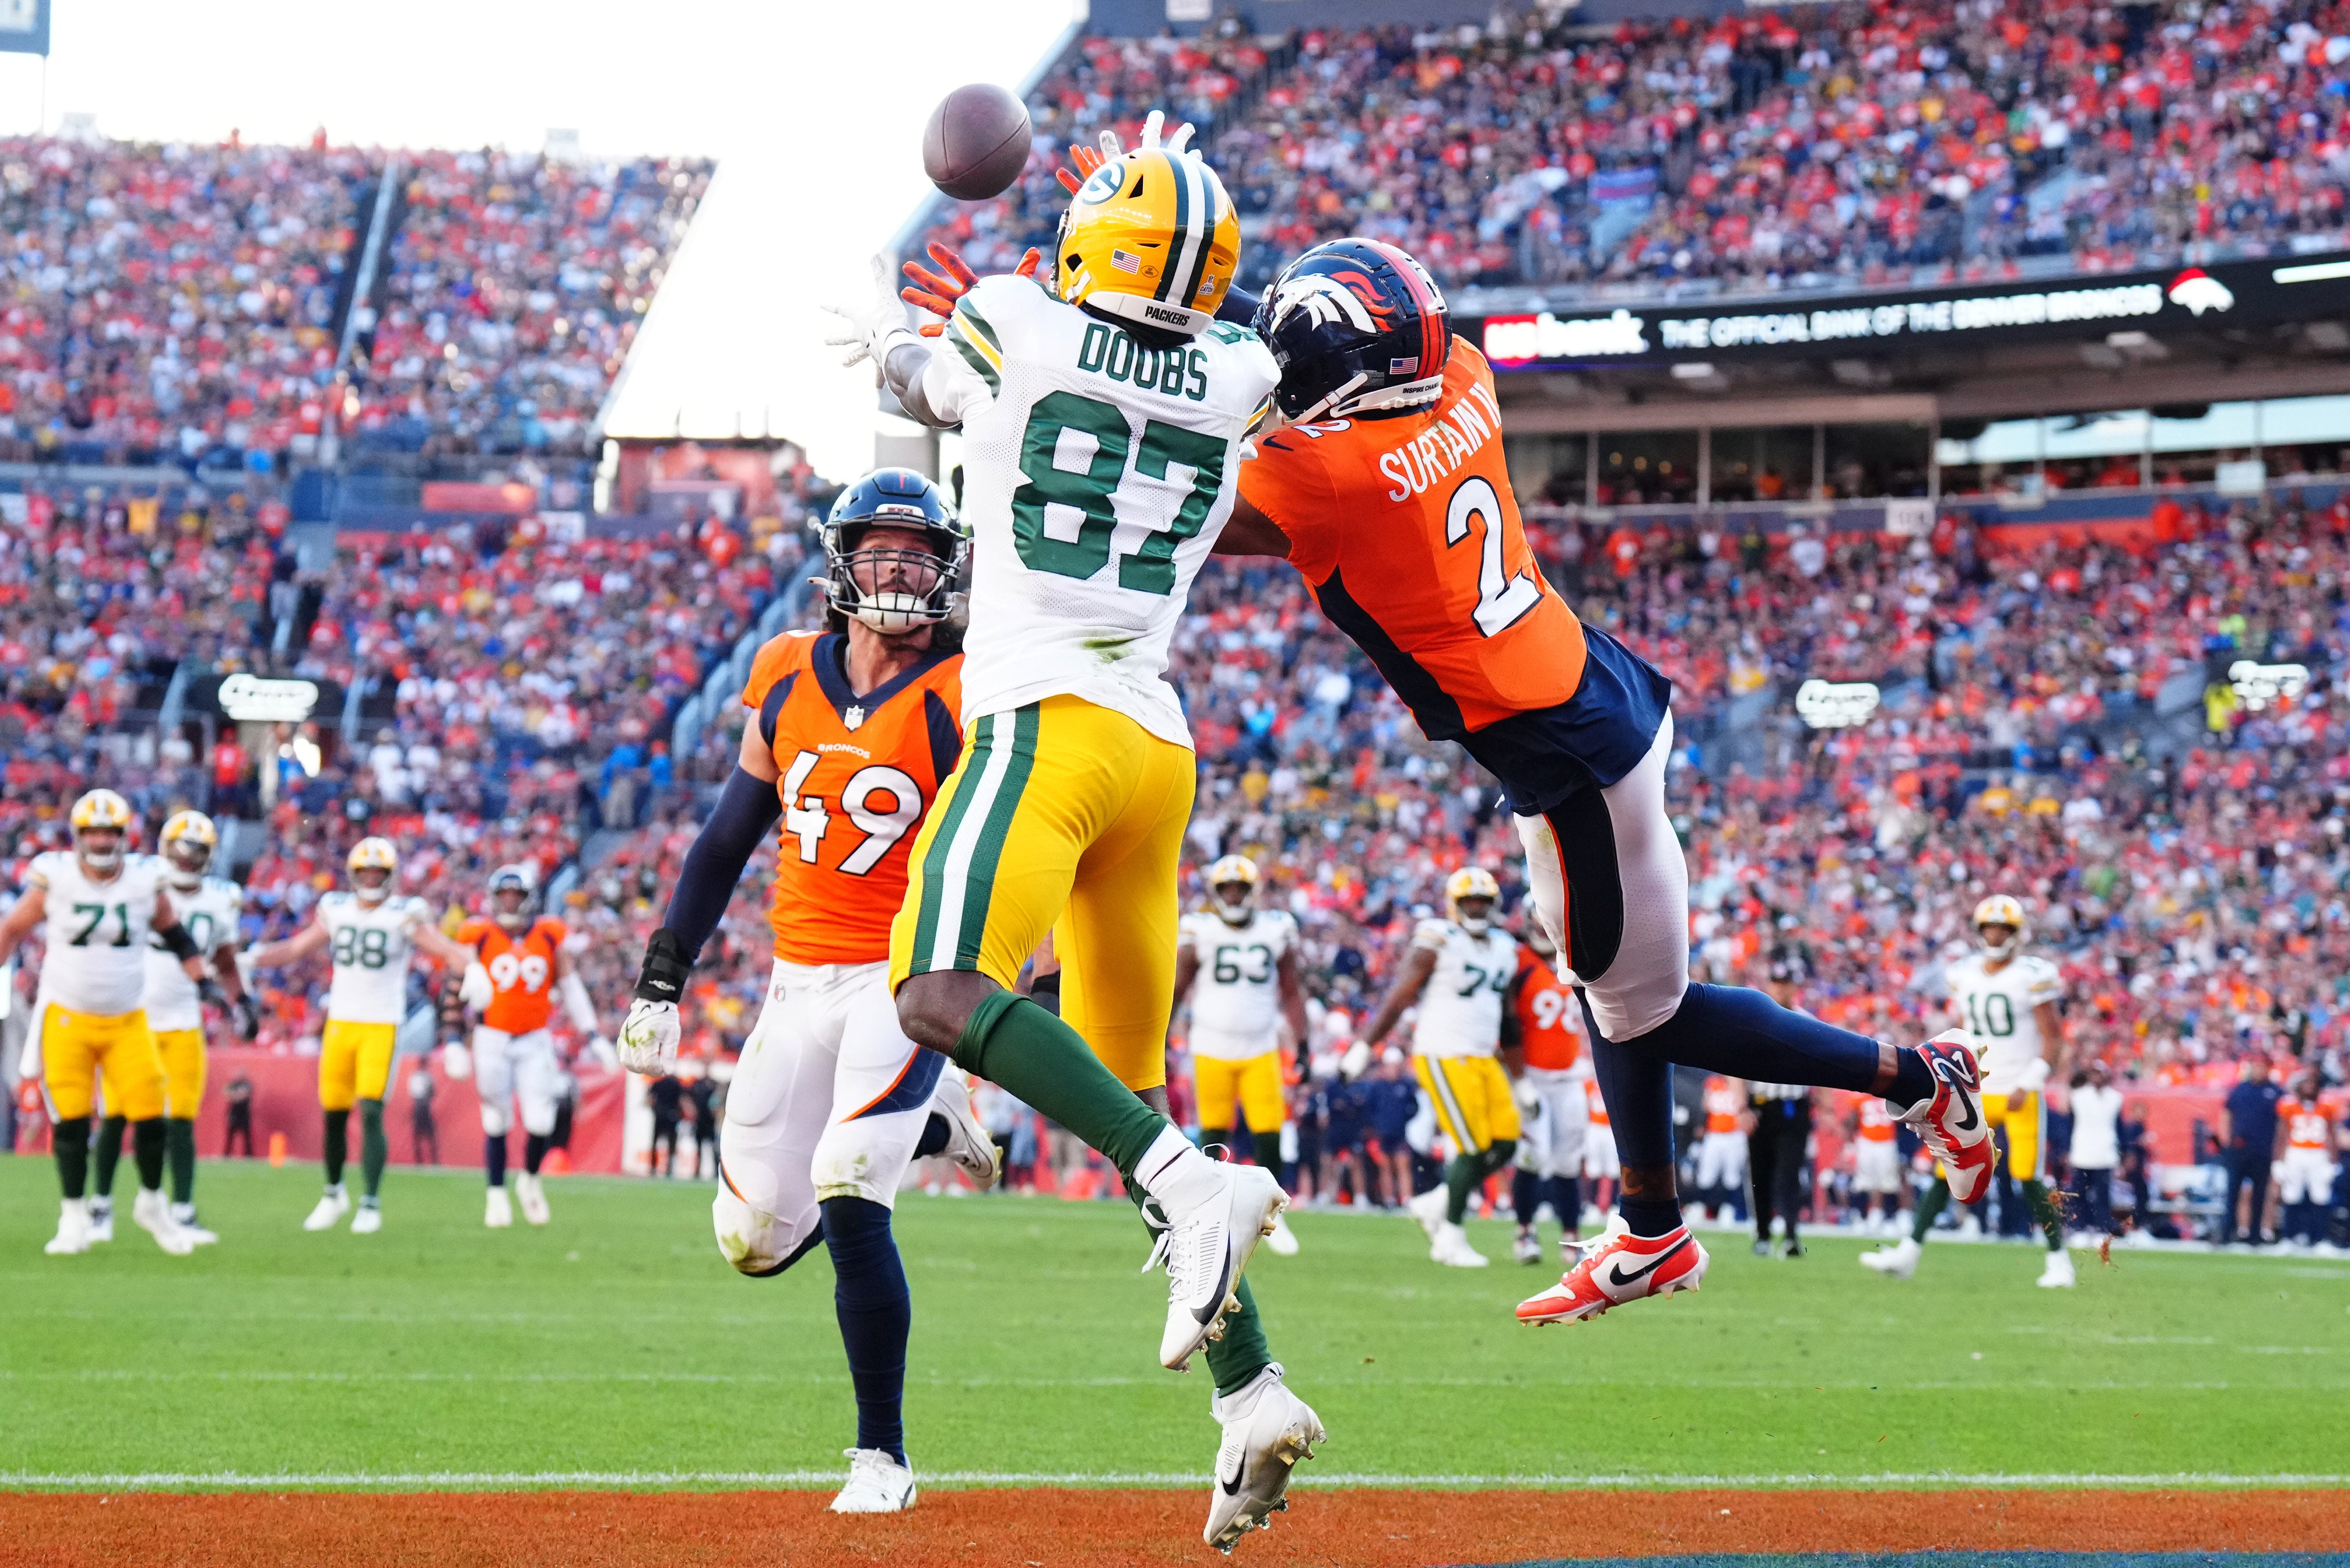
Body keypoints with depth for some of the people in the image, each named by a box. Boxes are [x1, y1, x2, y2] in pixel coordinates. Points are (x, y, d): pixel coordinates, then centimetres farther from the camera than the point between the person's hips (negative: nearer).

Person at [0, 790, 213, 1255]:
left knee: (150, 1116, -4)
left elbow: (174, 936, 13)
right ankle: (74, 1220, 10)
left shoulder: (145, 881, -3)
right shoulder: (54, 878, -8)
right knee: (70, 1121, -3)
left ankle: (151, 1203, 18)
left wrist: (203, 981, 7)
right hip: (67, 1019, -1)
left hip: (128, 1021, 1)